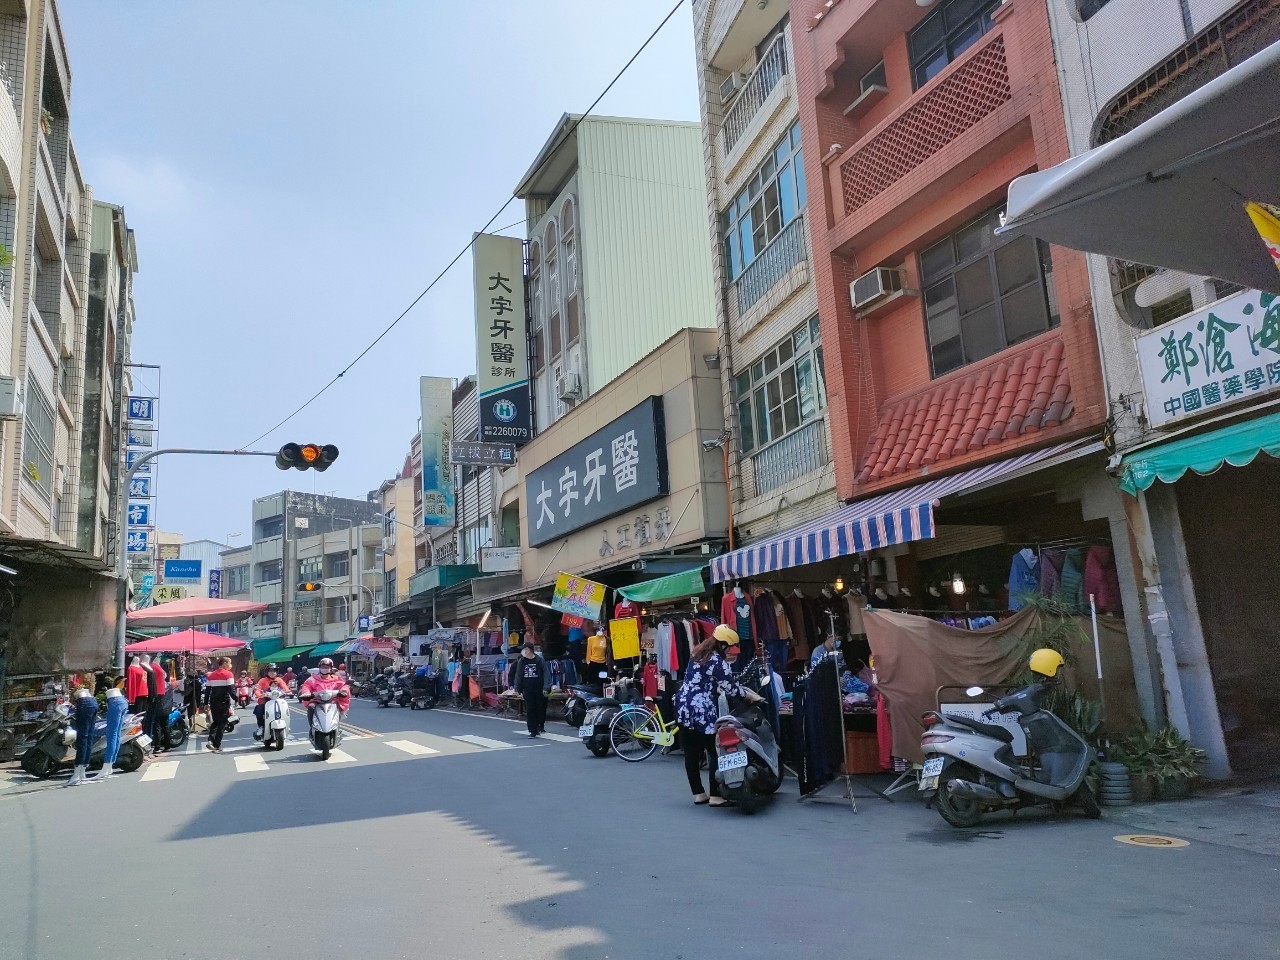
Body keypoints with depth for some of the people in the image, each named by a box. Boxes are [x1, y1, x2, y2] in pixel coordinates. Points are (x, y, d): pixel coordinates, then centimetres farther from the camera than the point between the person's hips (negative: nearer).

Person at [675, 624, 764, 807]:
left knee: (691, 754, 10)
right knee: (716, 753, 2)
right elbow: (731, 687, -8)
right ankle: (715, 796, 3)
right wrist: (753, 696, 7)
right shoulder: (717, 662, -14)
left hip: (683, 708, 8)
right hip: (702, 713, -8)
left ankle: (698, 794, 17)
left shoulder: (698, 652, 11)